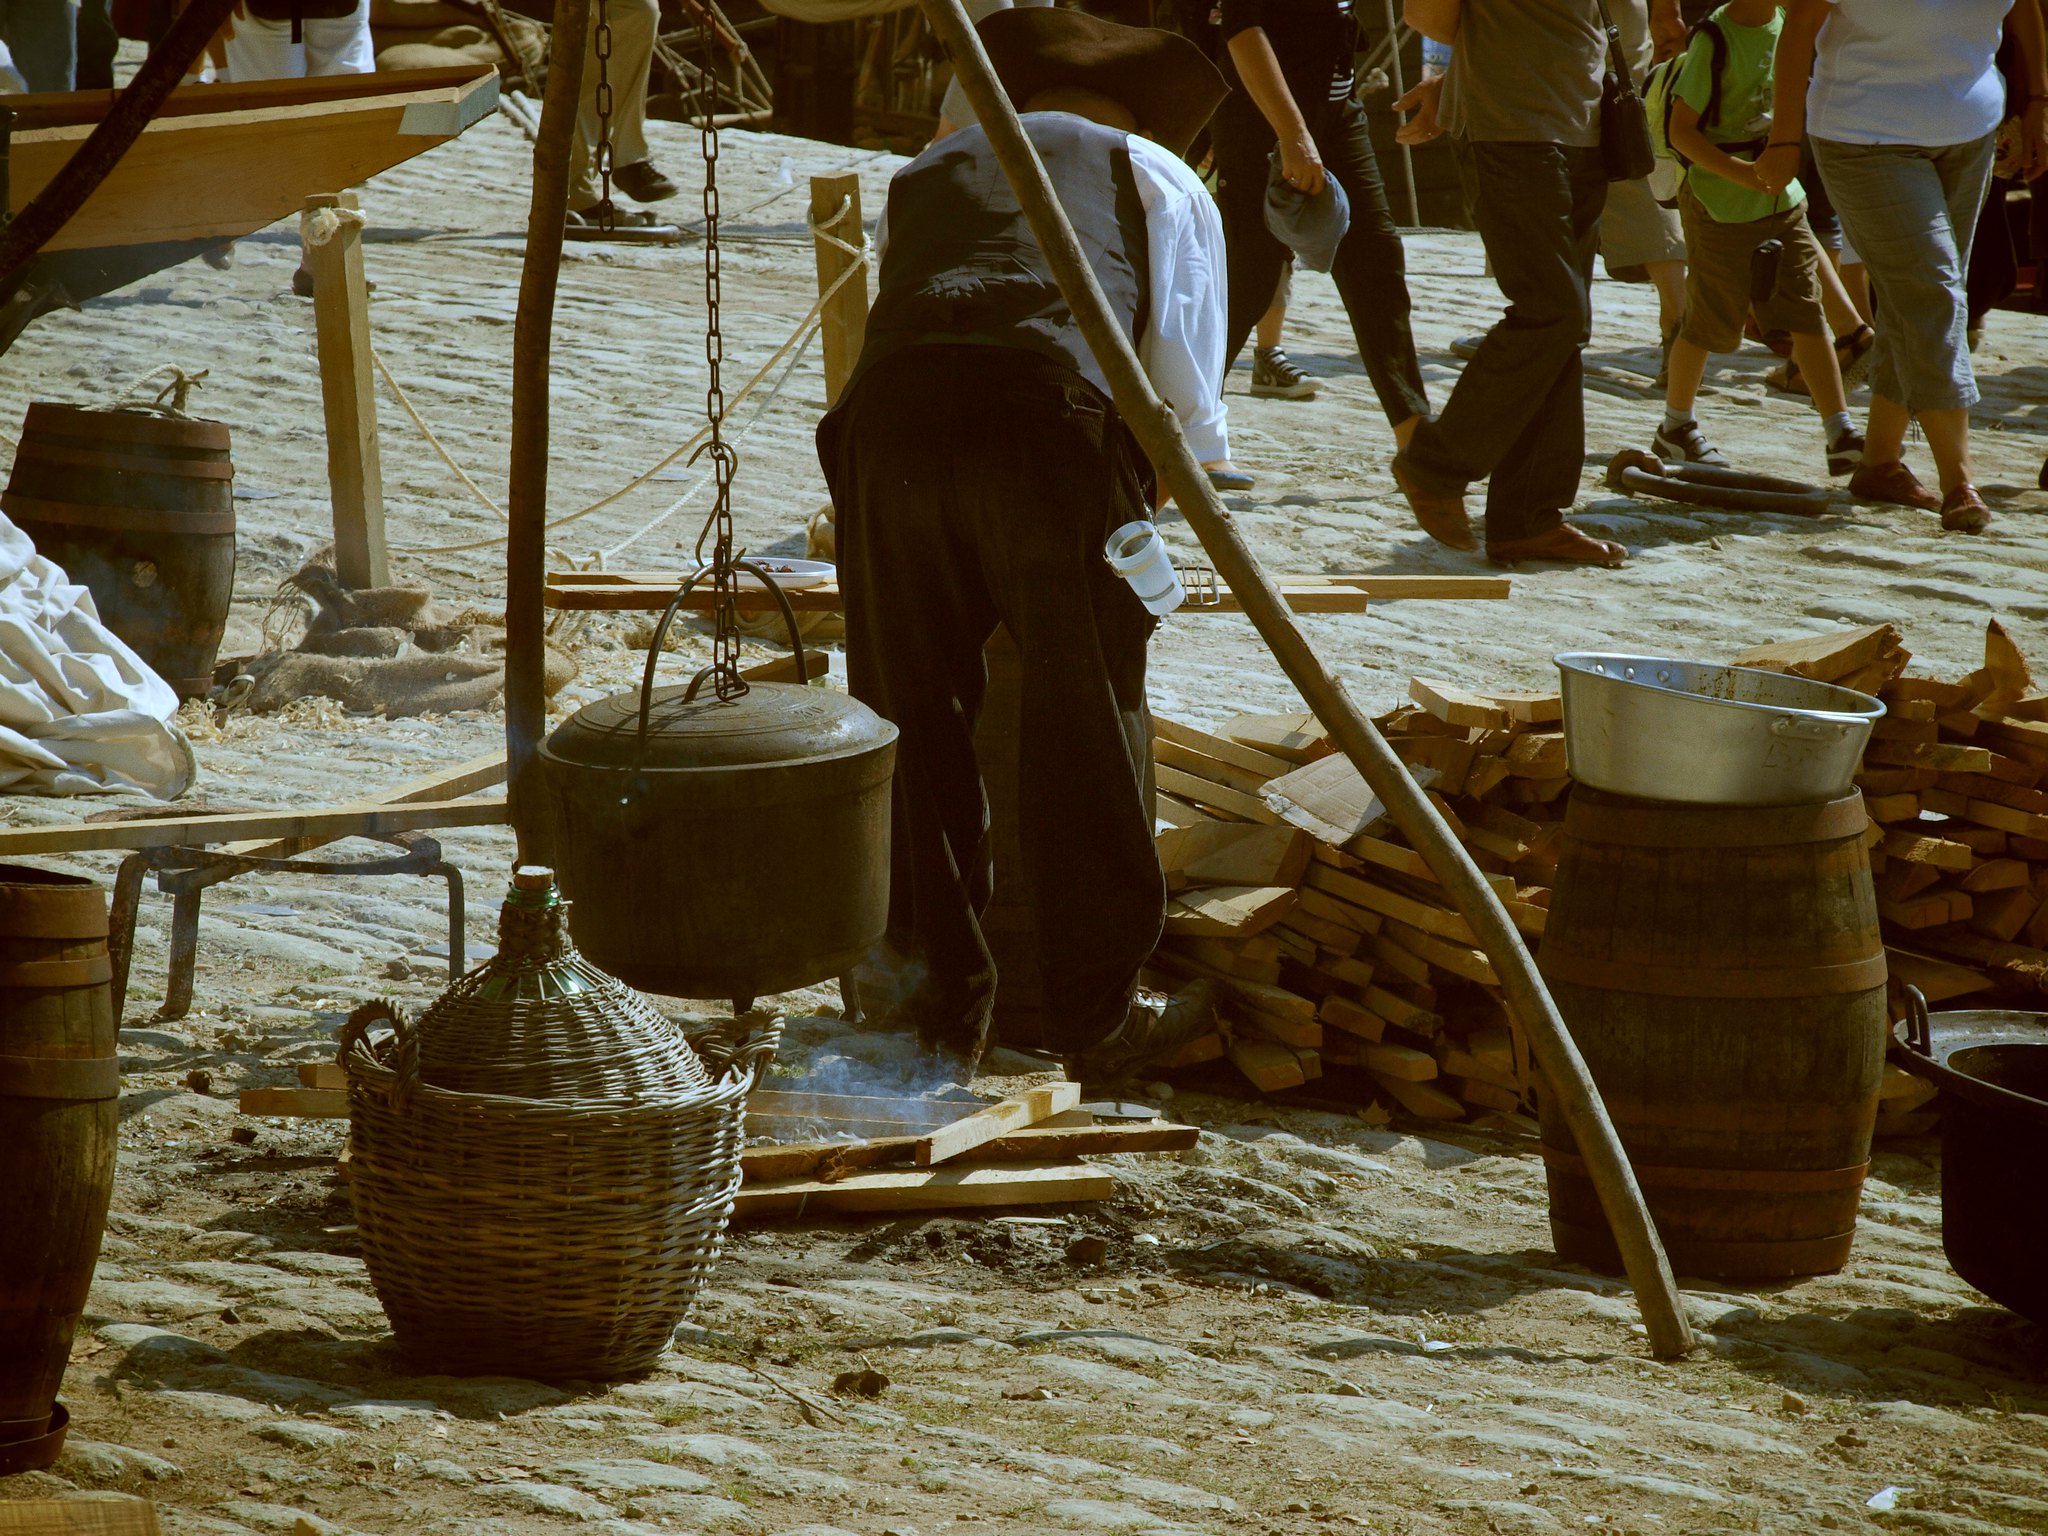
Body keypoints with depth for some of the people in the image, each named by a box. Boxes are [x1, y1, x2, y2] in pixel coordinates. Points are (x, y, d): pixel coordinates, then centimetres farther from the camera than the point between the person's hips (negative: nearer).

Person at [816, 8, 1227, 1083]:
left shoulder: (920, 178, 37)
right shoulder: (1157, 178, 27)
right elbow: (1188, 398, 20)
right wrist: (1160, 513, 37)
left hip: (888, 417, 3)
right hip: (1051, 426, -3)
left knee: (912, 721, 12)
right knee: (1088, 725, 6)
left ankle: (939, 1007, 17)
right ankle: (1101, 1014, 11)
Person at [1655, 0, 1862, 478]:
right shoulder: (1715, 39, -16)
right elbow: (1680, 131, -17)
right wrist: (1741, 173, -26)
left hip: (1783, 200, 6)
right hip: (1721, 206, -5)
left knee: (1809, 316, -2)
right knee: (1709, 325, 7)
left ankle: (1842, 438, -4)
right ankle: (1675, 427, 27)